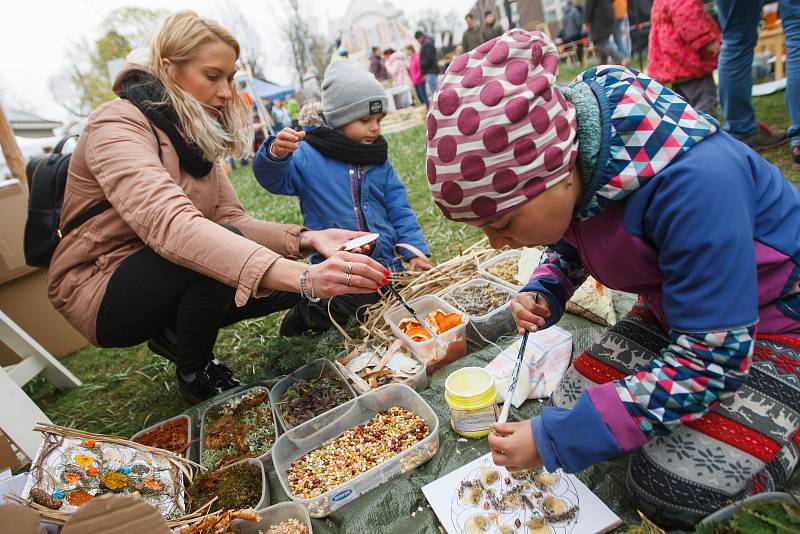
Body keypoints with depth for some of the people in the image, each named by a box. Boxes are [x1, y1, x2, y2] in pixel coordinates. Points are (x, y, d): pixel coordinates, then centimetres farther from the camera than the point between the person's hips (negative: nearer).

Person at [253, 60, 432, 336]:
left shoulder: (380, 162, 11)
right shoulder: (308, 156, -2)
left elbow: (400, 211, 12)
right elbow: (274, 179, -13)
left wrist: (415, 251, 2)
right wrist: (276, 154, -34)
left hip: (386, 262, 6)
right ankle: (306, 314, 9)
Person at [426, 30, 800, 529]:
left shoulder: (689, 180, -39)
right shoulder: (561, 155, -16)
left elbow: (713, 356, -31)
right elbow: (572, 240, 6)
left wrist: (556, 439, -30)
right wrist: (545, 292, -16)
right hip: (681, 303, 6)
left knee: (674, 493, -16)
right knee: (576, 408, -6)